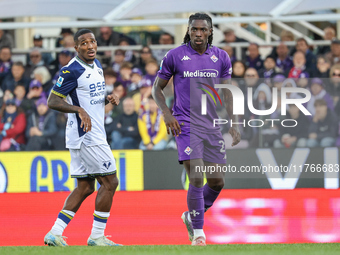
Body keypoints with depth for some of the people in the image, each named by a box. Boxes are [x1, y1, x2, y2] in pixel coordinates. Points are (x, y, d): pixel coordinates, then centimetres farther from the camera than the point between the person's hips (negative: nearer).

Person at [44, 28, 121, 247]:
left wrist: (107, 99, 6)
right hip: (86, 136, -9)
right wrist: (79, 109, -29)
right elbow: (53, 101, -16)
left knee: (85, 187, 9)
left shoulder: (96, 65, 14)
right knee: (110, 182, -6)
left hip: (94, 134, 9)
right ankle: (97, 236, 0)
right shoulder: (72, 71, -14)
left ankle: (55, 234, 9)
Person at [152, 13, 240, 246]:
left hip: (213, 126, 4)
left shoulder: (221, 58, 7)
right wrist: (167, 113, -8)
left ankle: (192, 216, 30)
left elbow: (228, 94, 13)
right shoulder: (175, 56, -1)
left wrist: (234, 124, 3)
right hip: (186, 124, -4)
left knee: (217, 182, 5)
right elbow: (157, 88, 7)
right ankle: (198, 232, -5)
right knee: (196, 178, -16)